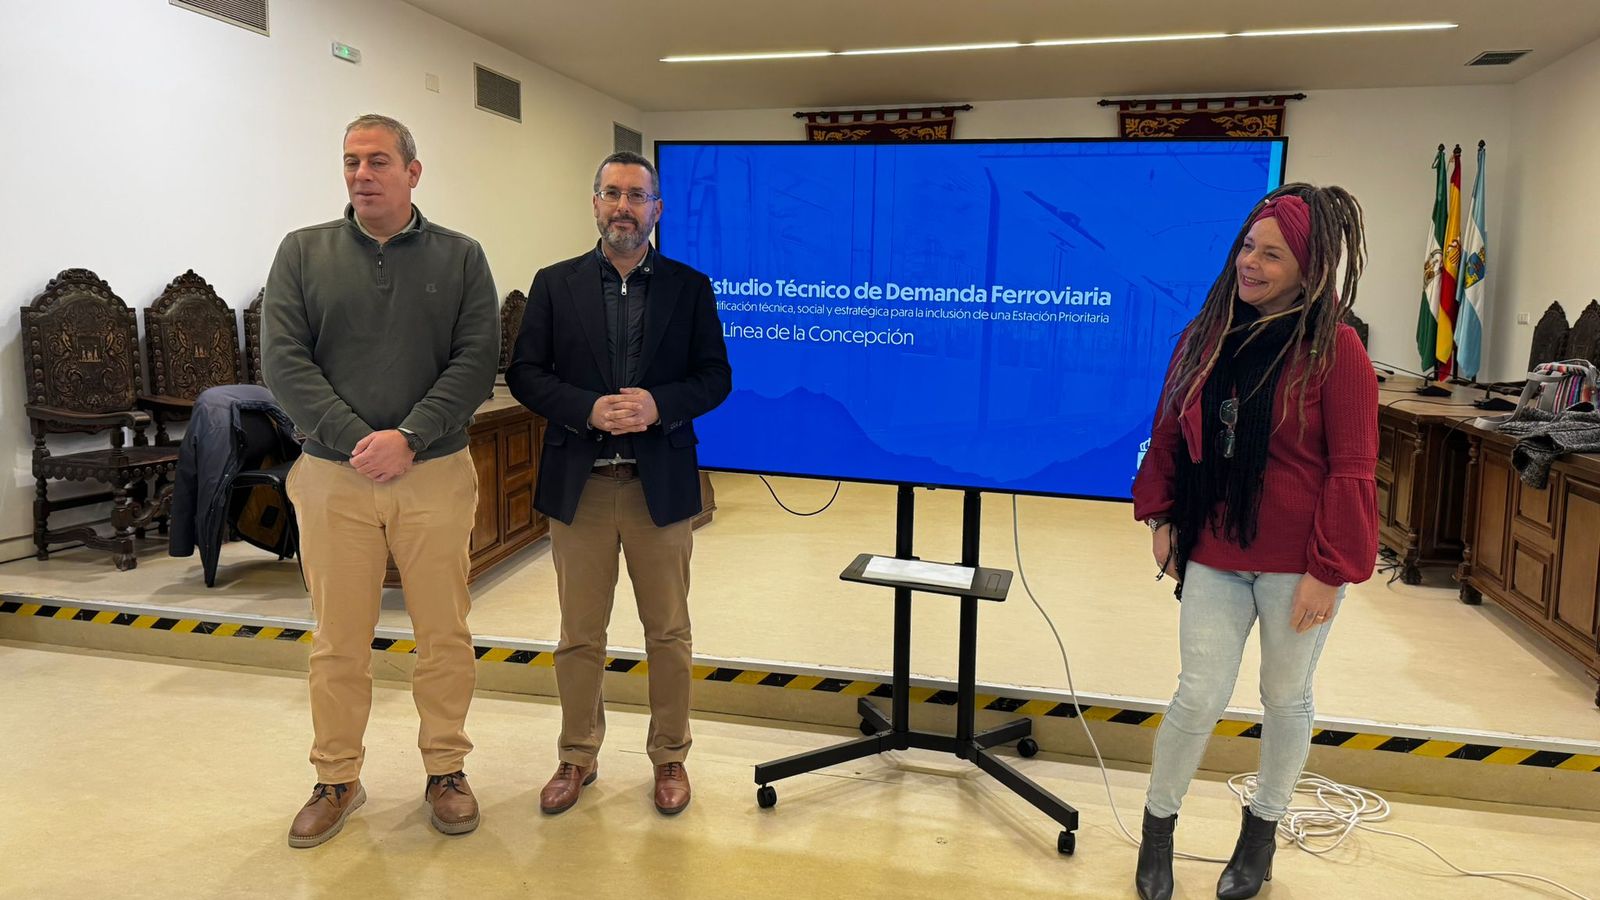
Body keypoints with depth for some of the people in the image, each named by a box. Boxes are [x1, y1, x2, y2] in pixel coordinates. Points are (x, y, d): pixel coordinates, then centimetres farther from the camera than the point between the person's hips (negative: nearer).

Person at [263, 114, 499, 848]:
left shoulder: (460, 258, 5)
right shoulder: (303, 252, 6)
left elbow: (476, 362, -4)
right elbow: (283, 359, -3)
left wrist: (408, 439, -15)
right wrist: (354, 440, -14)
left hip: (434, 476, 0)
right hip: (332, 477, 1)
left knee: (445, 635, 6)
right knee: (337, 642, 9)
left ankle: (445, 770, 24)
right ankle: (337, 781, 26)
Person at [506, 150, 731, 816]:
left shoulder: (690, 287, 5)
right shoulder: (555, 285, 5)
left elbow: (715, 376, 1)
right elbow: (524, 374, 1)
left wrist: (659, 405, -17)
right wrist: (588, 409, -16)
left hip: (661, 485, 0)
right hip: (578, 485, 1)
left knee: (668, 633, 9)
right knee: (579, 636, 11)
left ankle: (670, 756, 26)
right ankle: (577, 757, 28)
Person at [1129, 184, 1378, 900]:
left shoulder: (1334, 349, -10)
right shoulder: (1205, 336, 3)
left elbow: (1351, 470, -10)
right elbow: (1168, 434, 11)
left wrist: (1328, 570, -12)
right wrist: (1161, 518, 7)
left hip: (1298, 561, -2)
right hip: (1213, 552, 3)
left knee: (1285, 696, 14)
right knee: (1199, 695, 4)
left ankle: (1262, 830, 36)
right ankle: (1157, 826, 25)